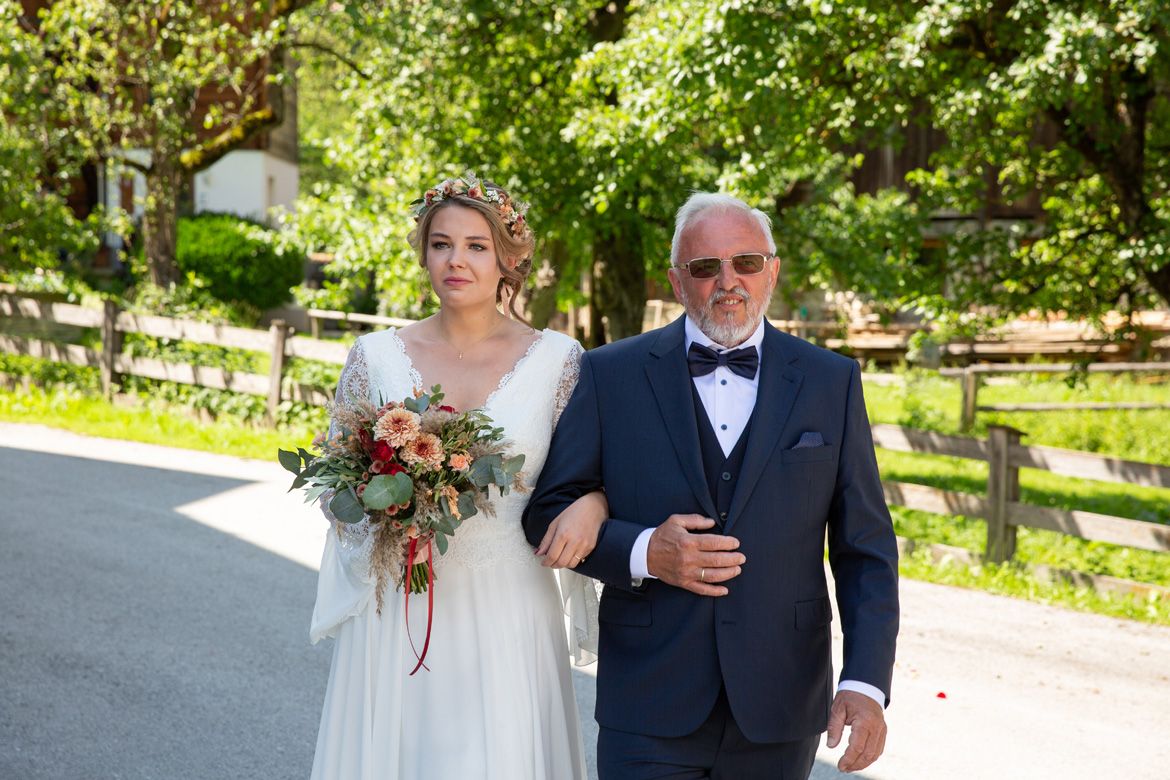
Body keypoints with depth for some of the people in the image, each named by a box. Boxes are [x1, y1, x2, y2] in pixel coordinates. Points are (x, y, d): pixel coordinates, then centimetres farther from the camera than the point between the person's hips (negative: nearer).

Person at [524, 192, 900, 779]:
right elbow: (549, 511, 2)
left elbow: (864, 549, 2)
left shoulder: (832, 383, 3)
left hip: (780, 711, 2)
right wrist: (643, 553, -15)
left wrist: (865, 684, -8)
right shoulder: (611, 374, 0)